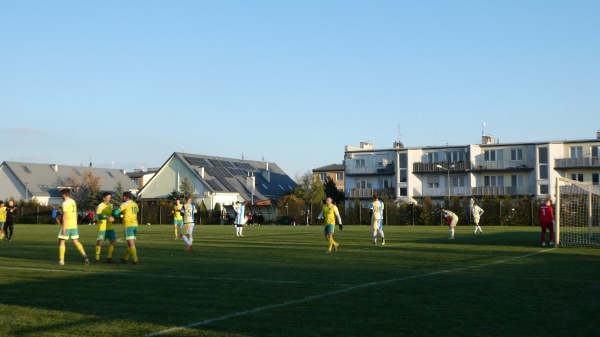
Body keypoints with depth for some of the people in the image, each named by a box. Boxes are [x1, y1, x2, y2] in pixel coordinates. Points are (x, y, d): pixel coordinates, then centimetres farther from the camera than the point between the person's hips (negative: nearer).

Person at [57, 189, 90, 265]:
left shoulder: (65, 203, -12)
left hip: (67, 225, -7)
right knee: (76, 241, 11)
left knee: (61, 242, 4)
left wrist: (63, 228, -19)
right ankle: (84, 255, -10)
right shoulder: (73, 201, 12)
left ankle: (61, 260, 3)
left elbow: (65, 216, -18)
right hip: (74, 225, 7)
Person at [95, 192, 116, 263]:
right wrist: (107, 218, -37)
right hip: (102, 228, -6)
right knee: (100, 242, -4)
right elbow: (99, 216, -24)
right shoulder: (100, 206, -11)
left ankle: (109, 258, 6)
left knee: (112, 241, -1)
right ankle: (97, 258, 8)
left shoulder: (110, 205, 12)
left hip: (110, 227, 6)